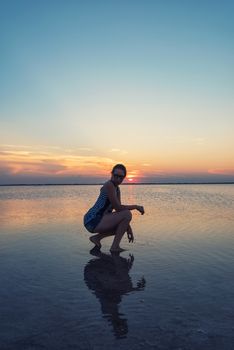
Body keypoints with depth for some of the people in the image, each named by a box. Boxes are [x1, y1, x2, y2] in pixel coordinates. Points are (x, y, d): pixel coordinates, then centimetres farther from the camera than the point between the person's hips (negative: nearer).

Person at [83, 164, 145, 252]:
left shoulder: (117, 189, 12)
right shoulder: (109, 185, -15)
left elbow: (120, 209, 14)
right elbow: (118, 208, -19)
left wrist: (128, 228, 8)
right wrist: (136, 206, -7)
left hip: (97, 221, 9)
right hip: (93, 221, -9)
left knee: (123, 226, 23)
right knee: (127, 214, -18)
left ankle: (97, 237, 14)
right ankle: (115, 246, -8)